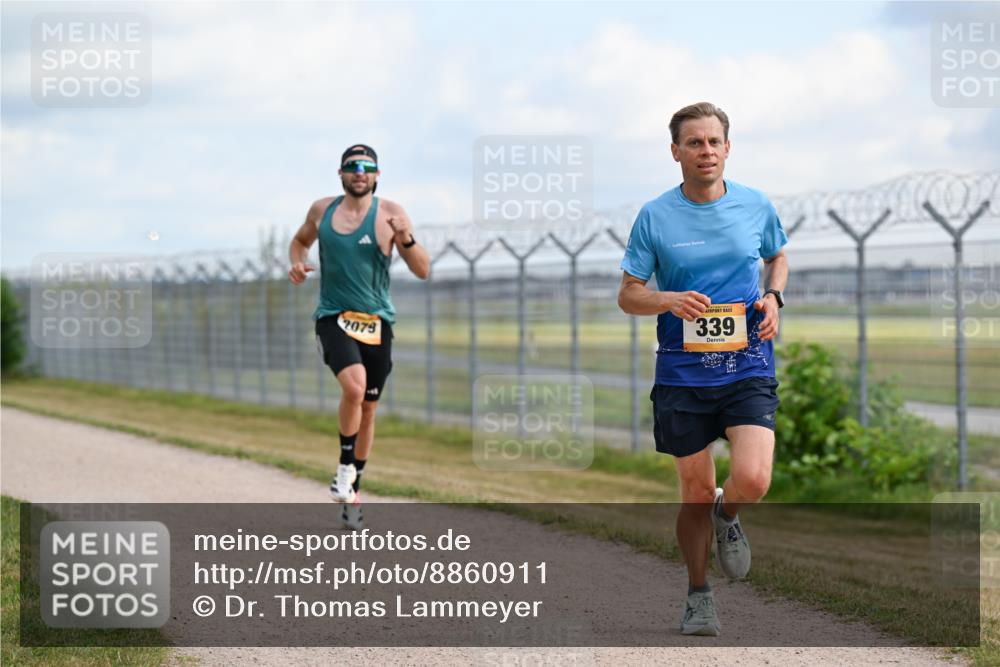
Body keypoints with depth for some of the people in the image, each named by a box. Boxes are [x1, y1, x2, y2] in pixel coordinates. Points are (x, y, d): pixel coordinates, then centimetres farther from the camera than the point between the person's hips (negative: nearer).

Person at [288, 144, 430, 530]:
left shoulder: (390, 214, -4)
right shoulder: (321, 210, 3)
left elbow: (423, 271, -6)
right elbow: (300, 241, 24)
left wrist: (406, 239, -24)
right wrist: (297, 263, 2)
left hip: (376, 322, 1)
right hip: (333, 318, -1)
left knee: (368, 408, 10)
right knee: (354, 385, -28)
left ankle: (352, 490, 27)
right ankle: (346, 466, -9)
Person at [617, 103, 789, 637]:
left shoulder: (756, 206, 3)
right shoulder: (655, 217, -2)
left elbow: (778, 257, 23)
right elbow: (627, 295, 3)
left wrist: (773, 297, 2)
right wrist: (669, 300, -18)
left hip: (747, 367, 0)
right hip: (681, 374, 0)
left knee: (752, 481, -18)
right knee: (696, 493, 7)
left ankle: (726, 516, 19)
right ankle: (698, 596, 28)